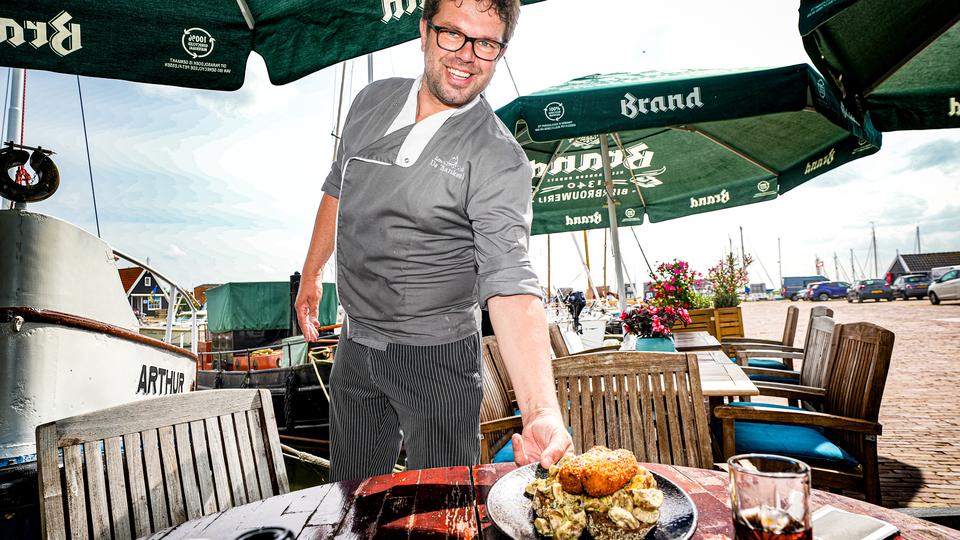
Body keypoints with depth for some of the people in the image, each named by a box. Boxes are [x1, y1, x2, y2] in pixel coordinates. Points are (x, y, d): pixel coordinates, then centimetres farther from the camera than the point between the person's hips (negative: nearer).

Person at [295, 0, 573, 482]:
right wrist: (310, 275, 19)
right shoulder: (373, 101, 0)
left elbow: (509, 282, -29)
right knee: (351, 499, 23)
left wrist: (542, 410, -40)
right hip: (354, 346, 6)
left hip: (437, 356, -5)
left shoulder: (499, 159, -18)